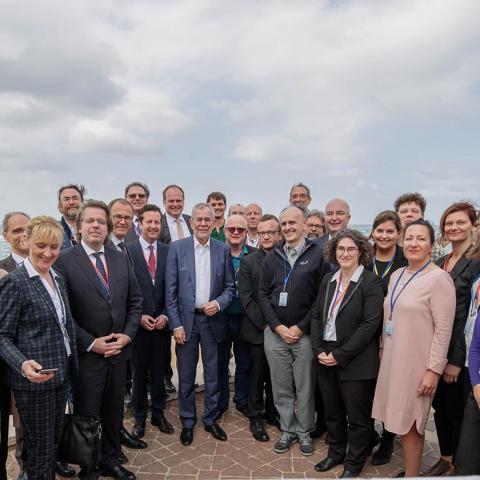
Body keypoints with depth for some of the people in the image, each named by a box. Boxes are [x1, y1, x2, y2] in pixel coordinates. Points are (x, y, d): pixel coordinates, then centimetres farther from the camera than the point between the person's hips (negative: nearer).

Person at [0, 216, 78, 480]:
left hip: (60, 373, 7)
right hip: (34, 379, -7)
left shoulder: (57, 278, 7)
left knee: (55, 440, 19)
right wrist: (23, 364, -29)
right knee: (40, 447, 9)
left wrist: (70, 363, 10)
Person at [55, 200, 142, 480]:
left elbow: (135, 300, 8)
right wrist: (91, 343, -15)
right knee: (87, 415, 13)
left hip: (119, 351, 4)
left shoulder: (121, 259, 4)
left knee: (114, 411, 18)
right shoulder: (64, 261, -11)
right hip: (86, 353, -4)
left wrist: (128, 334, -4)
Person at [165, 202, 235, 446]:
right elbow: (170, 290, -4)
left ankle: (210, 419, 31)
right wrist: (176, 324, -8)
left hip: (212, 319, 1)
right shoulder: (177, 248, -4)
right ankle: (187, 422, 29)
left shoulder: (223, 249, 1)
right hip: (186, 319, -1)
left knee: (212, 374, 12)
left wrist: (219, 303, -13)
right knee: (186, 375, 10)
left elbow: (230, 286, 6)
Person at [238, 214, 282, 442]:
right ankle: (255, 418, 27)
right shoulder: (248, 262, -5)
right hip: (258, 330, -2)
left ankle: (272, 412, 34)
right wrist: (265, 323, -13)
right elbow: (246, 299, -9)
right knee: (257, 376, 9)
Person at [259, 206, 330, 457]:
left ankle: (304, 431, 29)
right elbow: (263, 294, 6)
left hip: (304, 333, -3)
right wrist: (278, 326, -4)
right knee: (281, 388, 12)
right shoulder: (272, 256, 6)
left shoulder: (318, 255, -5)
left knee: (305, 388, 8)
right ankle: (288, 430, 30)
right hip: (275, 332, 3)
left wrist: (301, 327, -9)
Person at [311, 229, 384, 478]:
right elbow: (316, 315, 8)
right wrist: (319, 350, -4)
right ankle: (336, 453, 41)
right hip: (325, 359, 5)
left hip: (355, 362, -5)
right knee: (332, 412, 19)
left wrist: (340, 355, -16)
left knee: (357, 417, 11)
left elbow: (370, 324, -17)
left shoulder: (371, 282, -11)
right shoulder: (328, 279, 7)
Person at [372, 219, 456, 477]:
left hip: (417, 363, -6)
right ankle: (409, 465, 32)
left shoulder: (439, 278, -14)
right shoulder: (397, 275, 7)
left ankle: (411, 473, 22)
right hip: (393, 358, 6)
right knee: (399, 418, 15)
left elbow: (443, 328, -15)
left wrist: (434, 369, -16)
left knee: (409, 424, 5)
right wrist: (383, 348, 13)